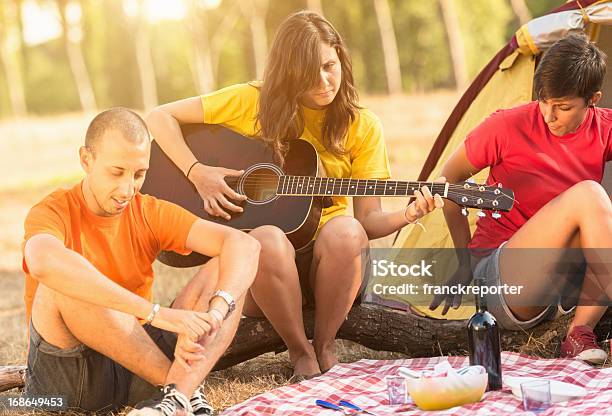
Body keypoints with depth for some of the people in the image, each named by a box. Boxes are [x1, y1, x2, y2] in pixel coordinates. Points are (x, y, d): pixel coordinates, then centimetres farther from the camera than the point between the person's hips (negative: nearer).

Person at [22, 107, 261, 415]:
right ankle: (188, 386, -24)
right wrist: (156, 313, -43)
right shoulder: (53, 213, -11)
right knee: (60, 285, -32)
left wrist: (214, 314, -34)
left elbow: (243, 244, -12)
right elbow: (44, 262, -39)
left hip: (141, 361, 4)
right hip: (69, 376, -4)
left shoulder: (151, 214, 1)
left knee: (225, 269, -10)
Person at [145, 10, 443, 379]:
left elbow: (368, 220, -1)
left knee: (345, 231, -34)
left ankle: (325, 346, -11)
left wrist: (407, 216, -22)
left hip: (326, 262, 1)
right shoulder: (254, 102, -1)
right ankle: (301, 353, -14)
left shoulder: (362, 127, 2)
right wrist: (198, 173, -13)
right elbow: (160, 118, 1)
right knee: (268, 241, -37)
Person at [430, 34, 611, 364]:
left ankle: (580, 331, -22)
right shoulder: (506, 127, -12)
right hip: (499, 280, -5)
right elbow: (448, 179, 0)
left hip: (564, 278, 5)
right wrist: (465, 262, 5)